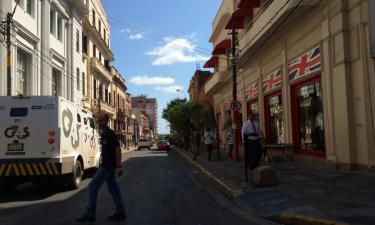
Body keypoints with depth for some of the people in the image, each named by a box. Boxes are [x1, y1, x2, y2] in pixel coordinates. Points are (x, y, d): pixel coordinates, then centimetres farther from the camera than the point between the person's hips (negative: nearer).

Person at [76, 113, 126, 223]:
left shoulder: (110, 133, -16)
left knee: (93, 186, -5)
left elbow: (118, 149, -21)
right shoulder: (104, 133, 14)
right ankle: (120, 212, 17)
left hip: (108, 166, -10)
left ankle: (90, 214, 1)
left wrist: (119, 166, -25)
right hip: (108, 165, 10)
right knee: (113, 187, 11)